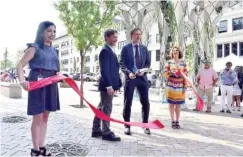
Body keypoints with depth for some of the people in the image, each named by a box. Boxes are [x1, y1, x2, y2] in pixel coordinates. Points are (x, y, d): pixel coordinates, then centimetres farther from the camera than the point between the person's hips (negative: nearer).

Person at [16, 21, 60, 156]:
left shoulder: (54, 51, 16)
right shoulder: (35, 48, -4)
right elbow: (20, 65, -13)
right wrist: (22, 81, -30)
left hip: (51, 84, 7)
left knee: (45, 117, 13)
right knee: (38, 117, 0)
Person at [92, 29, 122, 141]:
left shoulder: (110, 50, 18)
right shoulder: (105, 50, -14)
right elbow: (104, 70, -21)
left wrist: (116, 84, 17)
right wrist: (109, 86, -25)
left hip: (110, 84, 10)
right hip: (107, 85, -10)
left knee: (101, 108, 15)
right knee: (107, 108, -3)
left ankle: (96, 130, 25)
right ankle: (106, 133, 8)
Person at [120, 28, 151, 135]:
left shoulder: (144, 48, 13)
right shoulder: (126, 48, 3)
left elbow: (148, 63, 12)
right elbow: (122, 63, -2)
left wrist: (143, 71, -8)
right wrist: (128, 73, -18)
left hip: (142, 77, 3)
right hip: (130, 77, -2)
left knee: (145, 102, 4)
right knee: (127, 103, 3)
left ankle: (145, 125, 21)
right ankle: (127, 126, 17)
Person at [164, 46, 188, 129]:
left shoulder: (183, 63, 5)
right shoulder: (169, 62, 2)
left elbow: (185, 76, 3)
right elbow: (165, 74, -3)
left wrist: (185, 87, -2)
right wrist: (170, 73, -25)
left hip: (180, 86, 1)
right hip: (171, 86, -1)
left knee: (178, 104, 5)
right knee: (171, 104, 2)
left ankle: (177, 121, 14)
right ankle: (173, 121, 10)